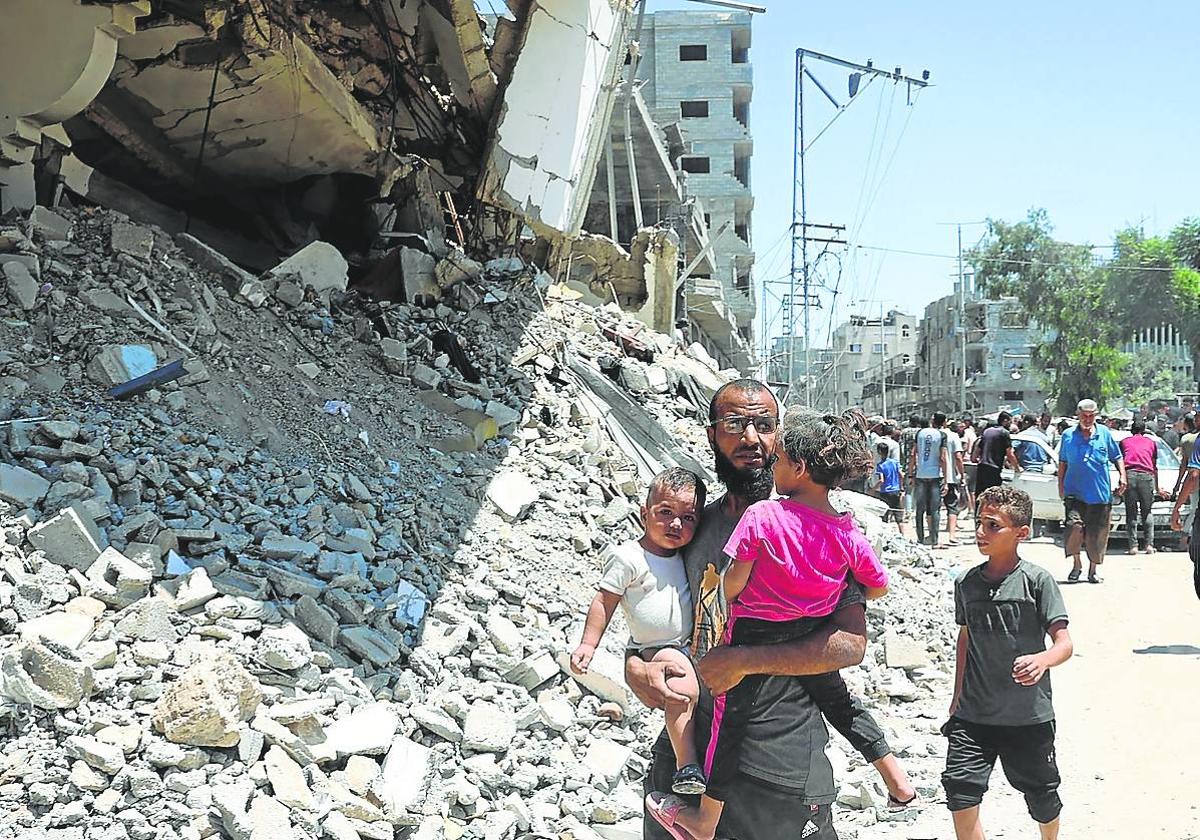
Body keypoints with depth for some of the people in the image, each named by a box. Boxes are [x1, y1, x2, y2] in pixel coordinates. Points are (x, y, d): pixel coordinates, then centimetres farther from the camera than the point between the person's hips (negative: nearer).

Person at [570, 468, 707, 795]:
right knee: (685, 690, -28)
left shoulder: (686, 557, 7)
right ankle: (686, 766, -27)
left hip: (687, 645, 8)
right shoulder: (628, 557, -12)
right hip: (653, 649, -8)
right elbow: (604, 601, -10)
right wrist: (588, 644, -12)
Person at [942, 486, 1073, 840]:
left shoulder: (1037, 580, -10)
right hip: (973, 714, 3)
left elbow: (1064, 643, -13)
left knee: (1041, 798, 13)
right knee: (959, 792, -10)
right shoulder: (966, 583, 3)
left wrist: (1041, 660, -35)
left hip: (1029, 714, -3)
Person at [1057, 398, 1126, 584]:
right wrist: (1060, 485, 8)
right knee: (1074, 526, -18)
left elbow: (1117, 457, 13)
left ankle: (1093, 570, 20)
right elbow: (1062, 463, 13)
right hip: (1074, 492, -1)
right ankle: (1076, 564, 2)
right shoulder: (1068, 436, 6)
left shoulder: (1105, 433, 6)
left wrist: (1122, 476, -1)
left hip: (1100, 493, 1)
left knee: (1097, 533, 5)